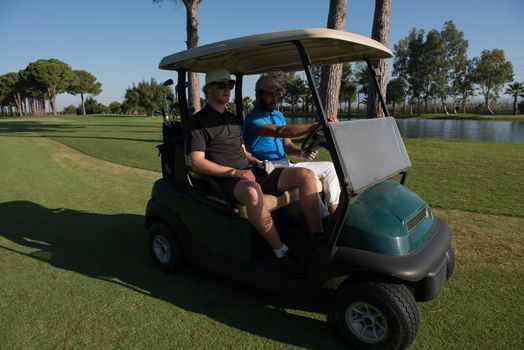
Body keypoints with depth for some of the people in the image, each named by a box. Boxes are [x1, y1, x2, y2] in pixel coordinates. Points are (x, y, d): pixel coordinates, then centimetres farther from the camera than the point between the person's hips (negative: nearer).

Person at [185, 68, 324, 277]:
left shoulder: (234, 119, 25)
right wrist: (235, 172, -17)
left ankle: (318, 239, -14)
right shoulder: (199, 121, 2)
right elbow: (197, 162, -9)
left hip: (250, 172, 7)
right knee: (252, 191, -43)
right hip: (226, 180, -7)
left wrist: (258, 162, 6)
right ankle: (281, 253, -29)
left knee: (305, 175, -11)